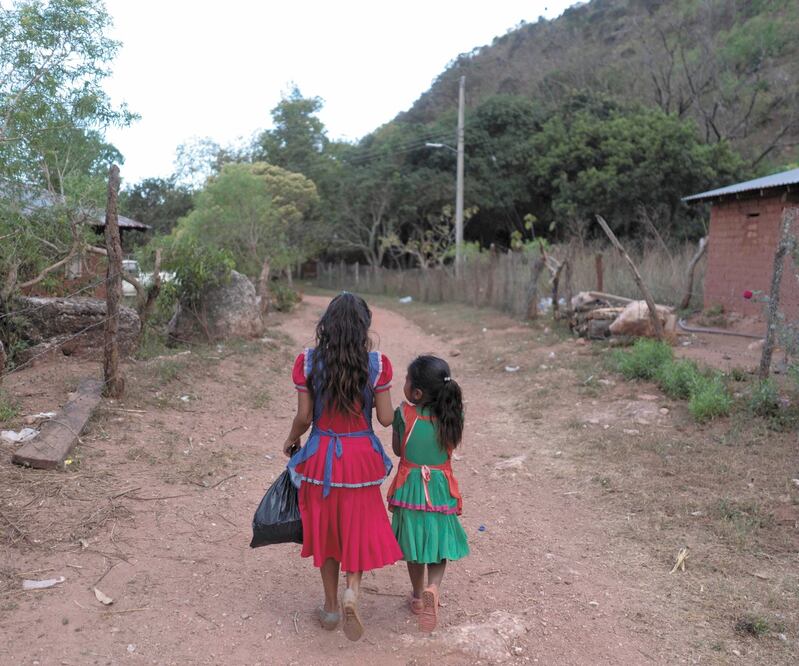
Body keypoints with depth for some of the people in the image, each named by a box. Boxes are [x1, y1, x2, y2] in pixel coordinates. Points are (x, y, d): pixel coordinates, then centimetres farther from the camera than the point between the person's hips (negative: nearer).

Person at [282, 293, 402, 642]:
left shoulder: (308, 362, -10)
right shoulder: (377, 364, -12)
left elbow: (304, 417, -7)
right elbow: (385, 418, -8)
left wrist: (291, 441, 12)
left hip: (320, 456, 1)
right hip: (360, 456, -1)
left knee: (326, 528, 18)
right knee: (359, 527, 18)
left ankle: (331, 607, 30)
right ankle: (352, 589, -3)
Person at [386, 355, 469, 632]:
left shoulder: (404, 413, -15)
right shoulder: (452, 414, -10)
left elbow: (398, 449, -2)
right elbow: (450, 447, 5)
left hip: (410, 487, 0)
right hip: (440, 488, 1)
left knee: (415, 546, 17)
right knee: (438, 545, 15)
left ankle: (418, 596, 33)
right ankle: (432, 588, -9)